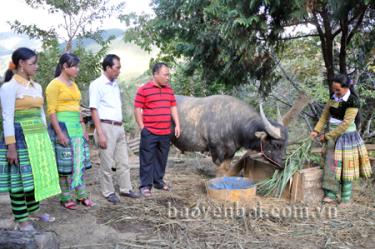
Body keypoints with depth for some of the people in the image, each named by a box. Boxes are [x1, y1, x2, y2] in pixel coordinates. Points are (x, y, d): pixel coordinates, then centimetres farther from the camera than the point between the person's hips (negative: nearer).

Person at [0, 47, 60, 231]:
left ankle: (33, 212, 27)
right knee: (20, 177, 0)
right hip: (20, 138, -7)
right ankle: (21, 219, 11)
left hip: (39, 137, 7)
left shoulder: (37, 87, 13)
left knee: (36, 175, 12)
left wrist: (45, 138, 16)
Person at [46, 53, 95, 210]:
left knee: (80, 162, 9)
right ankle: (65, 198, 13)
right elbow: (51, 110, -13)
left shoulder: (73, 84, 15)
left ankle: (81, 195, 19)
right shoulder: (55, 84, -8)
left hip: (76, 127, 8)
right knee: (65, 164, 0)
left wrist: (83, 129, 16)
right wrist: (59, 133, -19)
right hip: (62, 126, -7)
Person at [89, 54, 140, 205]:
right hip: (107, 127, -8)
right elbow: (94, 110, -13)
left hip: (119, 127, 8)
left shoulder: (115, 85, 14)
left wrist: (122, 127, 17)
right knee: (107, 163, 2)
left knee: (123, 161, 12)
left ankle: (126, 189, 22)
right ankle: (108, 192, 14)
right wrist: (100, 133, -18)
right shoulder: (97, 85, -9)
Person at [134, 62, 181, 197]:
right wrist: (142, 128, -8)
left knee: (162, 158, 14)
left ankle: (158, 181, 29)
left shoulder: (169, 90, 12)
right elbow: (137, 110, -6)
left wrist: (177, 125, 10)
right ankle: (145, 185, 10)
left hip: (166, 133, 6)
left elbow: (173, 108, 17)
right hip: (149, 132, -5)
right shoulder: (143, 90, -6)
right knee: (147, 159, 1)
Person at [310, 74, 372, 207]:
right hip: (333, 136, 6)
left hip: (346, 137, -6)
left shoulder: (352, 101, -20)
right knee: (331, 165, 8)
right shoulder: (334, 97, 1)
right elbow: (325, 114, 5)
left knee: (344, 167, 2)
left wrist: (327, 136, -19)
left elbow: (346, 124, -22)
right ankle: (331, 194, 17)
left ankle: (346, 198, 15)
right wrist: (317, 130, -7)